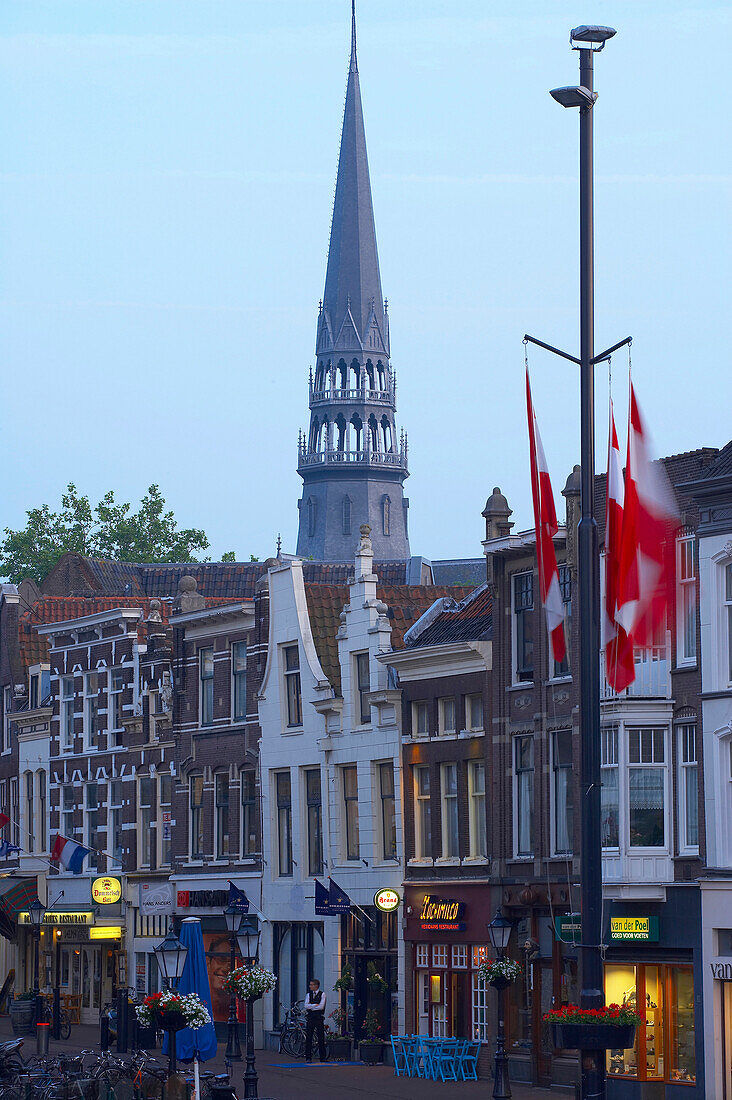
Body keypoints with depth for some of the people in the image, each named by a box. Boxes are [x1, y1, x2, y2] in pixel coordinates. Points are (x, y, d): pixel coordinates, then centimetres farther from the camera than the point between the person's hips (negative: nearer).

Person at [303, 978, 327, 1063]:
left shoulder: (322, 994, 0)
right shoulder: (309, 994, 11)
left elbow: (321, 1006, -11)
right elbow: (306, 1005, -1)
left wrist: (311, 1006, -6)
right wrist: (315, 1005, -11)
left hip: (319, 1018, -3)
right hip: (310, 1019, 3)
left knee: (321, 1039, 0)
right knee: (308, 1038, -2)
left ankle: (322, 1058, 6)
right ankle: (308, 1057, 2)